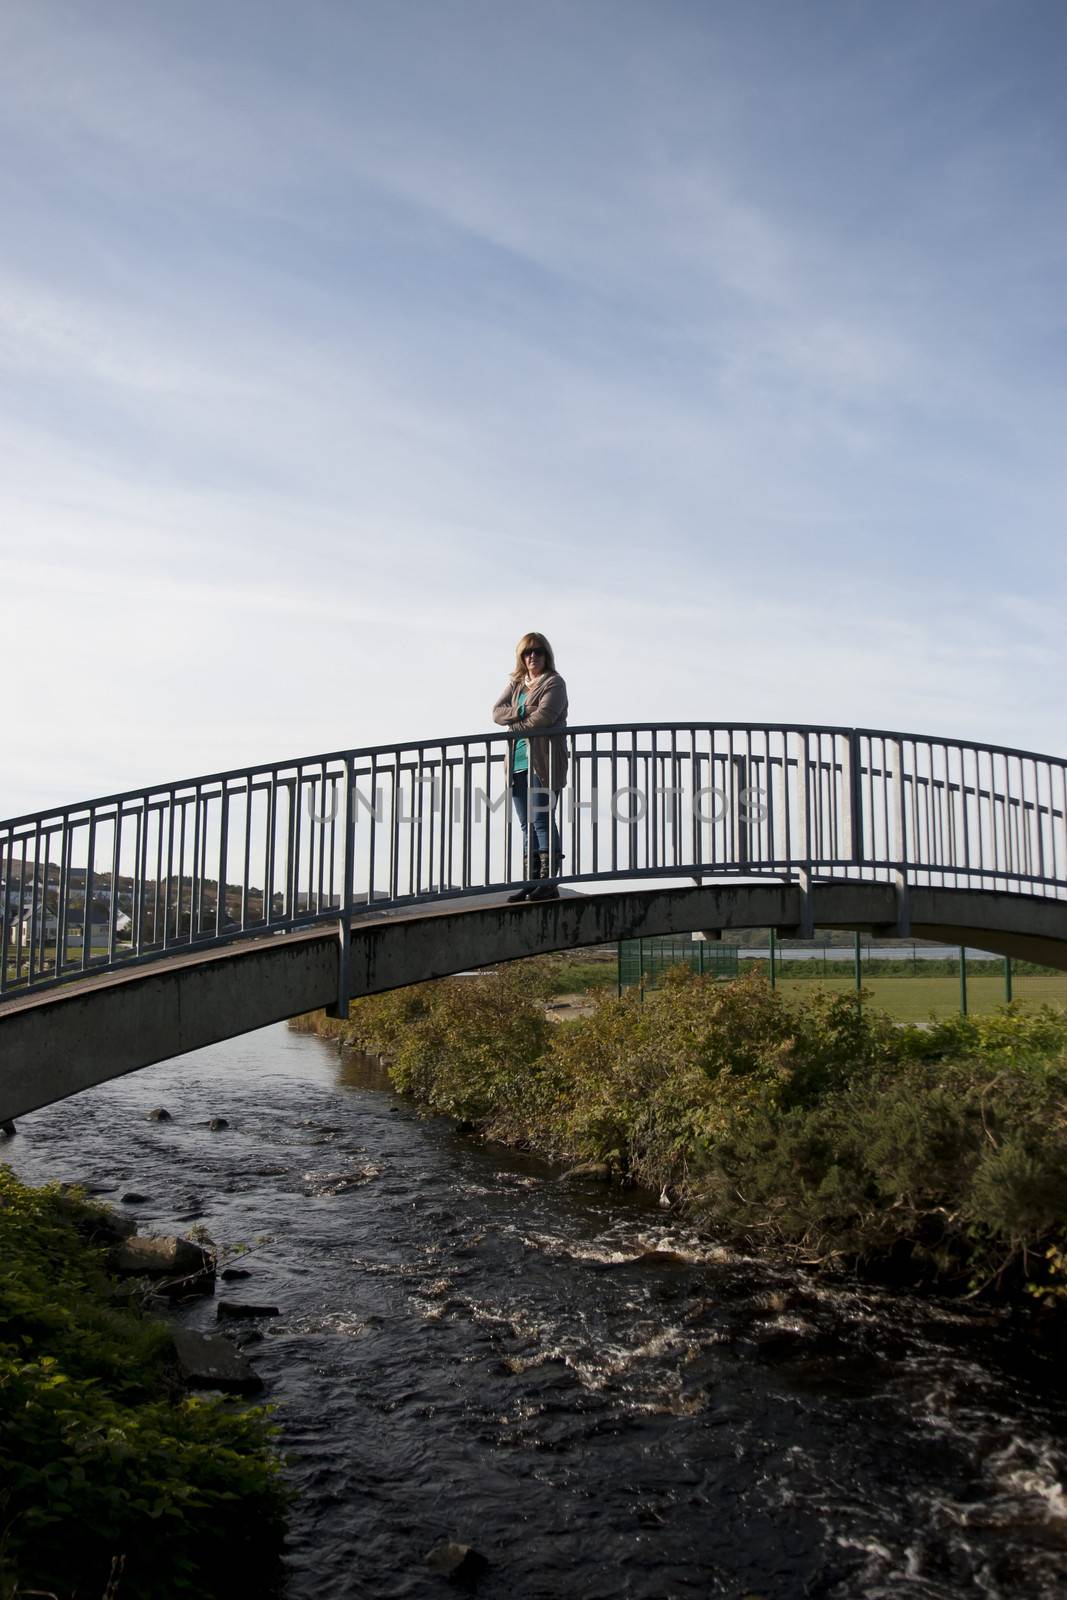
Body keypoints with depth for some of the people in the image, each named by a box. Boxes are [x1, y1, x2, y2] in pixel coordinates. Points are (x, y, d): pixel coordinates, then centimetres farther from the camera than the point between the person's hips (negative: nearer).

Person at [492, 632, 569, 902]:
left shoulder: (554, 683, 0)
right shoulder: (514, 683, 19)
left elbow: (544, 715, -14)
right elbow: (497, 712, 6)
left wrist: (515, 725, -1)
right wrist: (522, 712, -10)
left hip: (544, 761, -7)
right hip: (519, 761, 7)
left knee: (542, 820, -10)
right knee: (527, 825, 7)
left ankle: (549, 882, -8)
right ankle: (532, 882, 10)